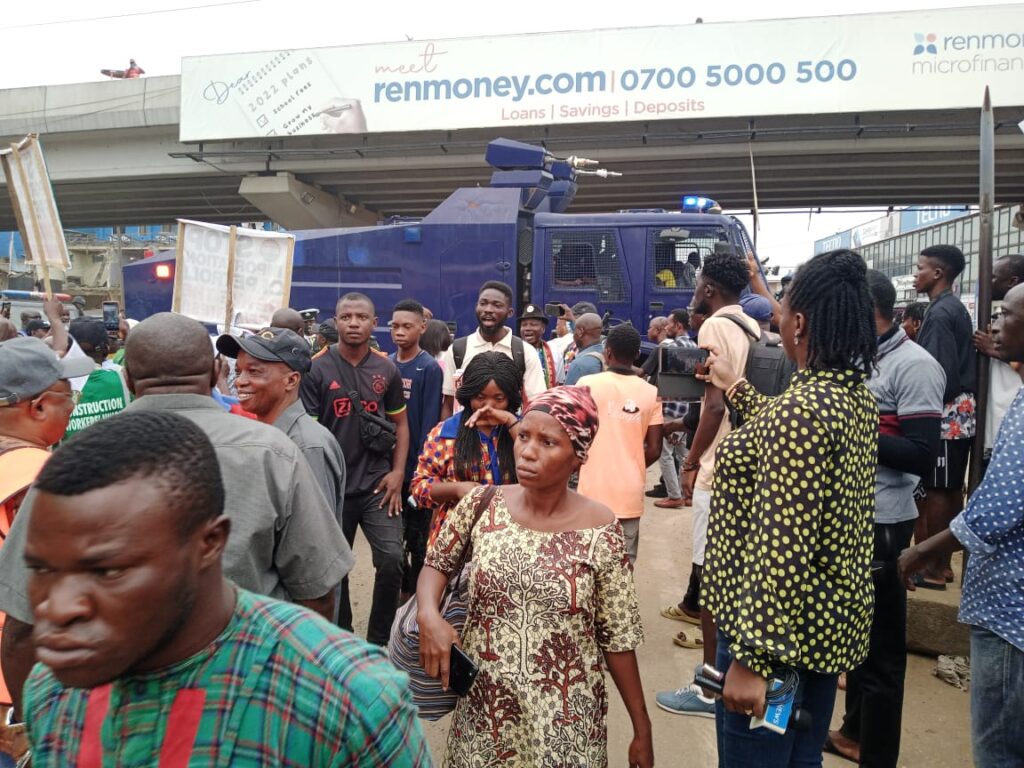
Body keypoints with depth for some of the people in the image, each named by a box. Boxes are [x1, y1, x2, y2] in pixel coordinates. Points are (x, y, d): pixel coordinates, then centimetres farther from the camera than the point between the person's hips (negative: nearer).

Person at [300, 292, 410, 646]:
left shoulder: (386, 369, 3)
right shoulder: (317, 368, -5)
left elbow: (400, 423, 11)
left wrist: (397, 472, 1)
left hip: (377, 483, 1)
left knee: (392, 559, -8)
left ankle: (378, 640, 13)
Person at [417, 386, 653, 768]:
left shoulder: (600, 530, -14)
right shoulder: (482, 505, -9)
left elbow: (618, 640, -6)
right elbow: (436, 564, 6)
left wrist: (642, 730, 0)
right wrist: (429, 615, -14)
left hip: (565, 720, -2)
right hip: (482, 707, 2)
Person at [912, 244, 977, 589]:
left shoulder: (939, 313, -17)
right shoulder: (957, 308, 14)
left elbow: (940, 373, -22)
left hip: (945, 413, -10)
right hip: (960, 412, 10)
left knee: (935, 489, -3)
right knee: (951, 489, 13)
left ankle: (933, 568, 5)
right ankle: (943, 561, 23)